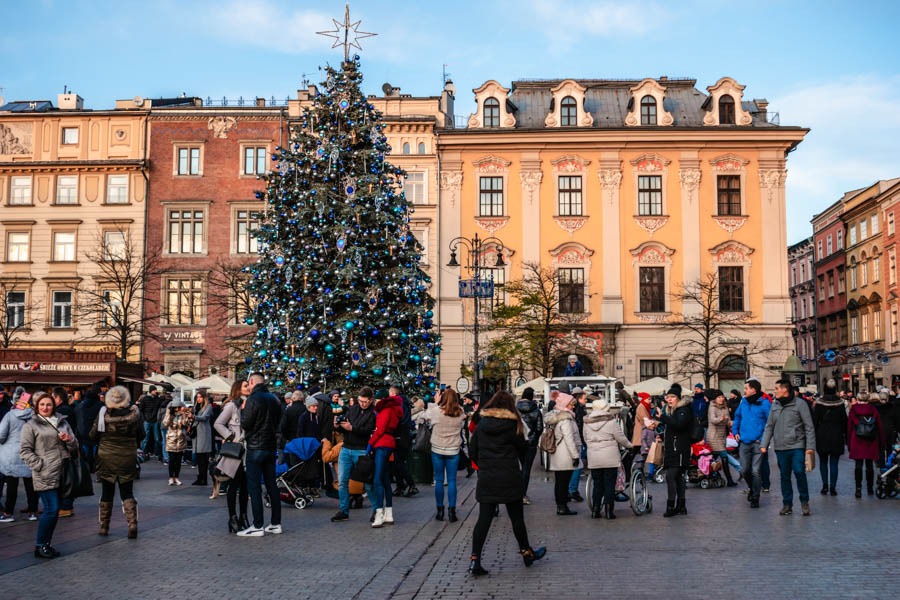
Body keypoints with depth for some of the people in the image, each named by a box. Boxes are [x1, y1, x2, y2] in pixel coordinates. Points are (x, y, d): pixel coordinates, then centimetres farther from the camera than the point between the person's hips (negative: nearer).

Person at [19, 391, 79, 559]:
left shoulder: (62, 423, 17)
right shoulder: (31, 425, 3)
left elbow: (75, 448, 19)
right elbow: (25, 451, -2)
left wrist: (69, 440, -3)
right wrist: (40, 465, -12)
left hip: (62, 474, 5)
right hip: (45, 476, -5)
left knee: (54, 510, 8)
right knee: (52, 509, -11)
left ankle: (45, 544, 18)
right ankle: (40, 546, 1)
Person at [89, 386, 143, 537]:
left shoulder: (103, 414, -13)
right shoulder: (134, 414, -9)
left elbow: (93, 436, -5)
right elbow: (141, 435, 2)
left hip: (106, 458, -1)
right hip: (128, 459, 1)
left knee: (107, 493, 14)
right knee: (127, 493, 10)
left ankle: (104, 527, 21)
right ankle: (132, 523, -8)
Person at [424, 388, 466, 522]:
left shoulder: (436, 411, -12)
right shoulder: (460, 413, -7)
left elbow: (427, 416, 6)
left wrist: (434, 403, 15)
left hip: (437, 450, -1)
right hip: (453, 451, 1)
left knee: (439, 480, 7)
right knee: (452, 481, 6)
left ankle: (440, 510, 11)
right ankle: (452, 511, 5)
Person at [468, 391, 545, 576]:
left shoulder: (481, 425, 3)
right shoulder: (512, 424, -6)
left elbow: (472, 450, 6)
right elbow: (522, 448, 3)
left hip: (486, 478, 3)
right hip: (509, 478, -3)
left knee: (484, 519, 2)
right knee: (517, 517, 11)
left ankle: (475, 559, -6)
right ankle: (526, 553, 26)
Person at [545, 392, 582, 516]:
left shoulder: (554, 417, 13)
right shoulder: (565, 418, -15)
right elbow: (569, 438, -19)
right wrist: (575, 455, -16)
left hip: (556, 456, 9)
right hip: (565, 456, -9)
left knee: (559, 481, 12)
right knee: (564, 481, -4)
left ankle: (559, 506, 17)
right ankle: (563, 507, 0)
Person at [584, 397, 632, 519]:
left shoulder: (587, 422, 5)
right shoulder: (611, 421, -8)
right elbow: (621, 438, -4)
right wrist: (629, 445, 15)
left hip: (593, 458, 4)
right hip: (610, 458, -4)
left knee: (597, 485, 11)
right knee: (609, 485, 3)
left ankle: (595, 511, 13)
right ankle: (609, 512, 3)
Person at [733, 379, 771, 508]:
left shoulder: (764, 404, -9)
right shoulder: (743, 402, 9)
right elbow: (737, 417, 23)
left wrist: (763, 438, -14)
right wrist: (735, 431, 12)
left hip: (758, 443, -5)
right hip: (744, 443, 5)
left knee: (756, 471, -2)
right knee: (744, 470, 8)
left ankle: (755, 498, 8)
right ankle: (753, 488, 34)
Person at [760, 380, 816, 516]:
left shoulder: (800, 404, -4)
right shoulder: (775, 405, 11)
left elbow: (809, 426, -5)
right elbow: (769, 426, 15)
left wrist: (810, 446, -11)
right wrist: (764, 444, 6)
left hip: (797, 446, -5)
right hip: (780, 447, 5)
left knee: (799, 472, -11)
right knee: (784, 476, 8)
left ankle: (804, 501, 8)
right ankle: (787, 504, 17)